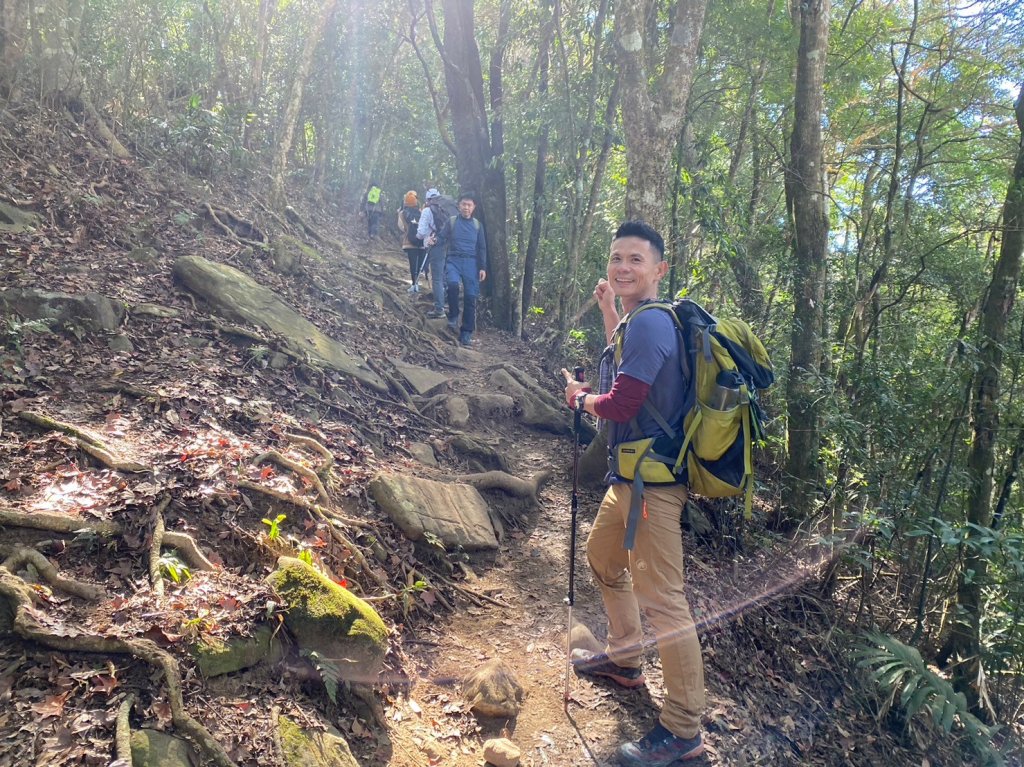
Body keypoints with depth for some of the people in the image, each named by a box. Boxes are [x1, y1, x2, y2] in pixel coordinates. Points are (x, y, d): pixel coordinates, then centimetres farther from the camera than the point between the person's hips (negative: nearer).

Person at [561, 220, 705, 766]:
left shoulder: (649, 322, -20)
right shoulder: (637, 320, 12)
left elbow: (620, 404, -24)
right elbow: (624, 372, 24)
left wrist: (579, 398, -3)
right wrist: (609, 316, 20)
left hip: (653, 480, -11)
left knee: (662, 599, -5)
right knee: (603, 557, 27)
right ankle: (625, 658, 45)